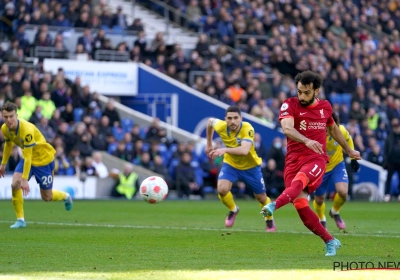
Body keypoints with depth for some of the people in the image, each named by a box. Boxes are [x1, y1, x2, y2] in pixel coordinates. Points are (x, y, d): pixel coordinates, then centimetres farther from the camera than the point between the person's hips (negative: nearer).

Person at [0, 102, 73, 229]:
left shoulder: (26, 129, -35)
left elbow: (28, 156, -35)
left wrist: (25, 179, -36)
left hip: (44, 159, -6)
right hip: (28, 158, 6)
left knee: (46, 197, 5)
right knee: (15, 184, -18)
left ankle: (66, 197, 40)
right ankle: (20, 220, -6)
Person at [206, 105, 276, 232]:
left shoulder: (247, 129, -33)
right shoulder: (221, 126, -22)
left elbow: (245, 150, -48)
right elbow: (210, 121, 3)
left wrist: (225, 150, -61)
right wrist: (209, 144, 9)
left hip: (250, 166, -2)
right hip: (230, 164, 2)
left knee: (262, 198, 10)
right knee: (222, 189, -23)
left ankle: (269, 220, 43)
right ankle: (233, 210, 11)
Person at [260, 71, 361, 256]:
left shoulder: (325, 107, 11)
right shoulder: (290, 105, -1)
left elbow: (333, 128, 32)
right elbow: (287, 129, -21)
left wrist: (349, 151, 44)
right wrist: (306, 141, -39)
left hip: (316, 158, 0)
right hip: (294, 158, 0)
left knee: (299, 181, -34)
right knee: (300, 204, -10)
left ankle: (274, 205, -60)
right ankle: (330, 241, 3)